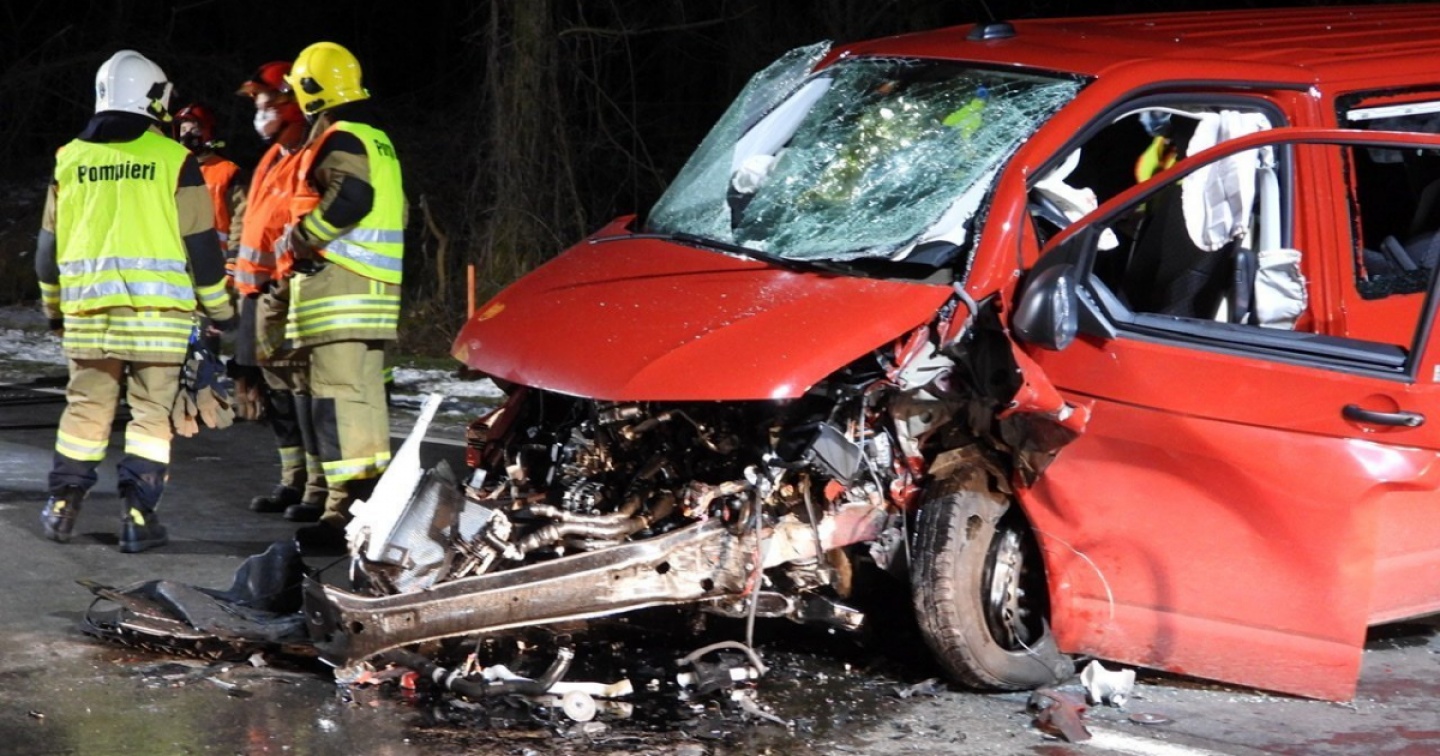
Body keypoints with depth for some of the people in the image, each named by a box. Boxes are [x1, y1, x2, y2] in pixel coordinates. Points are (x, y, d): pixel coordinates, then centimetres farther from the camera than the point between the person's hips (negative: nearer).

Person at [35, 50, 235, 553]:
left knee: (86, 406, 13)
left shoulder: (69, 159, 8)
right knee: (151, 412, 1)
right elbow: (200, 243, -2)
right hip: (157, 310, -3)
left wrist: (53, 306, 27)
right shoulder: (173, 160, -3)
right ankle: (138, 516, -4)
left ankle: (62, 506, 14)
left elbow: (49, 245, 14)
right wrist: (220, 308, 9)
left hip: (86, 308, 3)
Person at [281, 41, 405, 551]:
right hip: (375, 292, 10)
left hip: (339, 288, -10)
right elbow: (394, 212, 24)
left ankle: (345, 510, -20)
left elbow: (349, 197, -27)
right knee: (366, 396, 16)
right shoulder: (377, 140, 21)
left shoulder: (338, 140, -10)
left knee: (338, 397, -14)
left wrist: (301, 237, -15)